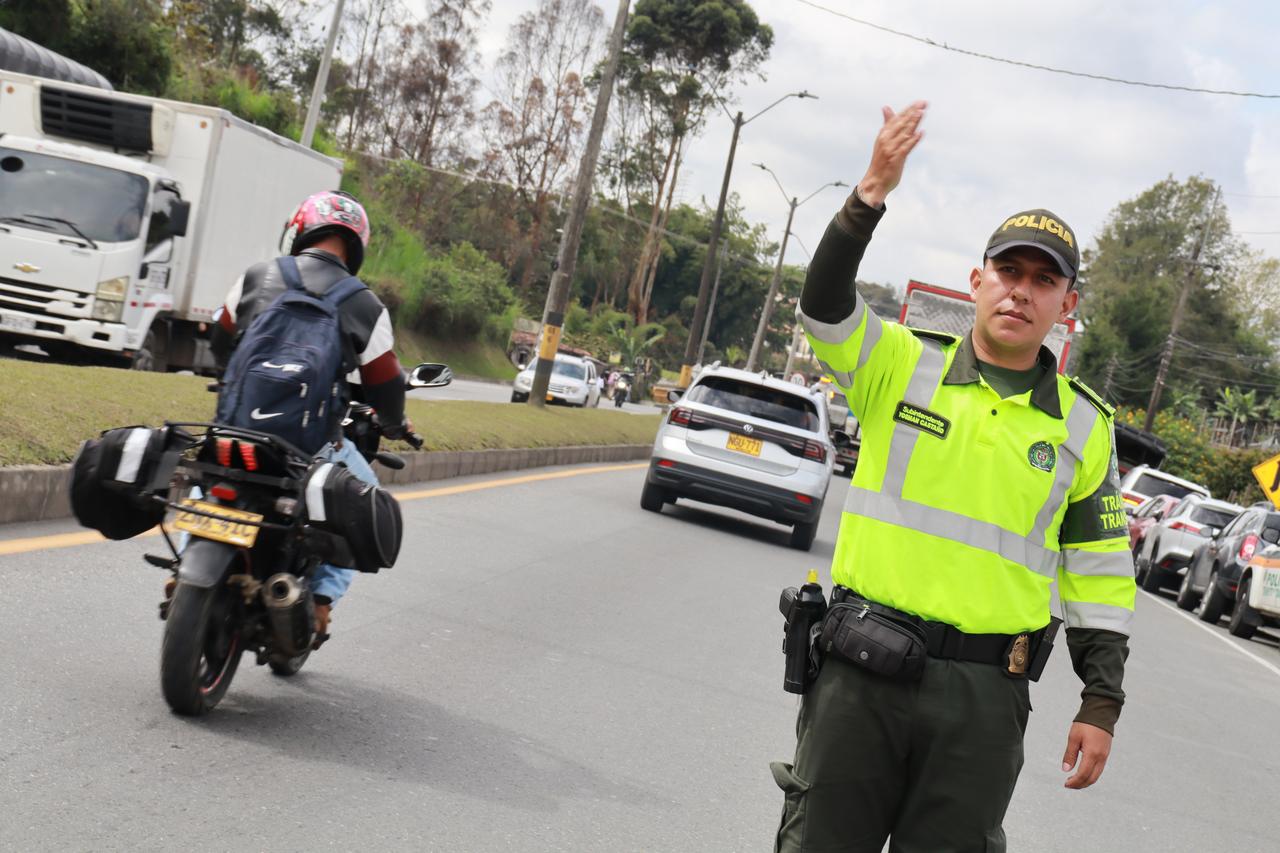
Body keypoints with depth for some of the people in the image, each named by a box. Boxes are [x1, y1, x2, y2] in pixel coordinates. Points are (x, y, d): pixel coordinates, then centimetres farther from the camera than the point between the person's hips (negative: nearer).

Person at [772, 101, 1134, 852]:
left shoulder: (1085, 425, 7)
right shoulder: (901, 365, 2)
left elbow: (1102, 573, 9)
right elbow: (824, 304, -16)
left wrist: (1103, 703, 5)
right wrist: (873, 195, -29)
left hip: (985, 698, 1)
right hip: (863, 672, -1)